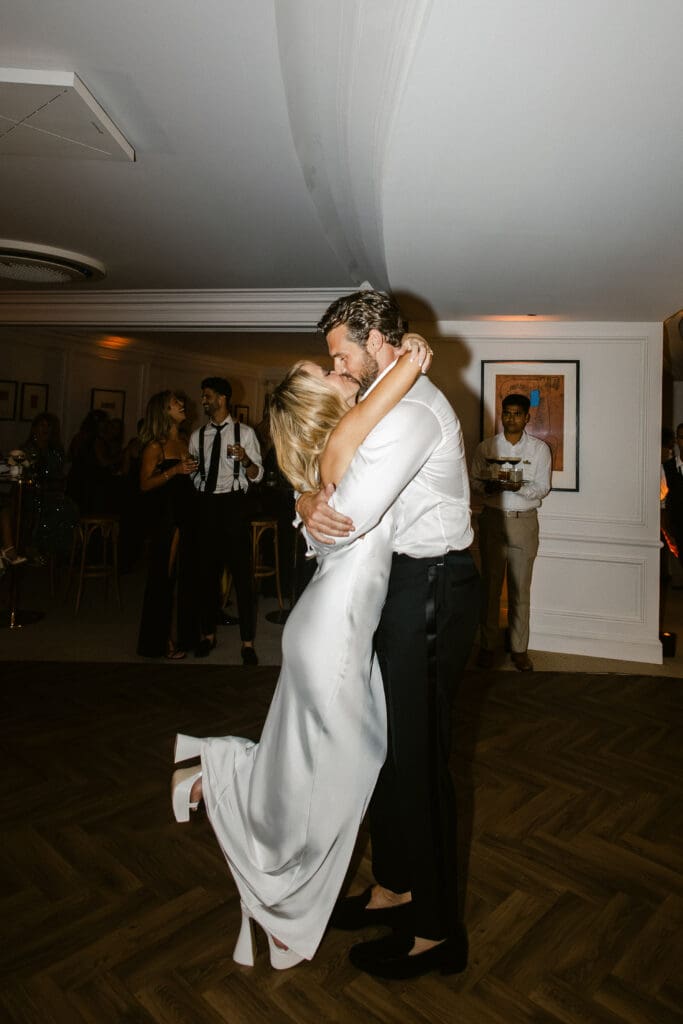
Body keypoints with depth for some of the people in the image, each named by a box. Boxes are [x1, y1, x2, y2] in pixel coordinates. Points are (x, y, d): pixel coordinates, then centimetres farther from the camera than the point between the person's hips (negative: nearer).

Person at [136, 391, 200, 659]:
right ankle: (163, 639, 10)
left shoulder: (184, 441, 14)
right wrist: (173, 471, -21)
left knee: (186, 575, 10)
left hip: (187, 514, 7)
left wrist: (192, 469, 8)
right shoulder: (155, 446, -7)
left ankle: (182, 634, 21)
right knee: (165, 577, -1)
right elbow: (145, 484, -13)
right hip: (166, 517, -7)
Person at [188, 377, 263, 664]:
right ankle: (208, 634, 25)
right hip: (205, 504, 4)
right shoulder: (198, 436, 12)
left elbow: (257, 475, -4)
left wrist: (245, 459, -23)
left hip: (234, 503, -4)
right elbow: (192, 473, 16)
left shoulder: (245, 432, 1)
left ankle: (247, 642, 6)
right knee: (207, 571, 11)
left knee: (242, 572, -2)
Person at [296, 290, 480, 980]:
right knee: (388, 743, 19)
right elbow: (329, 477, 11)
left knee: (417, 758, 3)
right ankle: (394, 888, 40)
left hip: (429, 591, -10)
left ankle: (436, 930, 25)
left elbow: (346, 521, -28)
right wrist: (308, 498, -12)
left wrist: (317, 508, -5)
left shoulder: (409, 410, -20)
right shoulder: (399, 401, 15)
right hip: (408, 585, 10)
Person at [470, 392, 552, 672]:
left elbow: (542, 487, 1)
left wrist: (519, 487, -18)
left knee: (520, 588, 2)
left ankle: (519, 649, 12)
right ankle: (488, 646, 13)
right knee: (490, 586, 3)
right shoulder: (486, 447, 9)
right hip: (492, 520, 0)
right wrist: (489, 486, -16)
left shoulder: (539, 448, 7)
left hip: (524, 521, 0)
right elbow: (474, 481, 5)